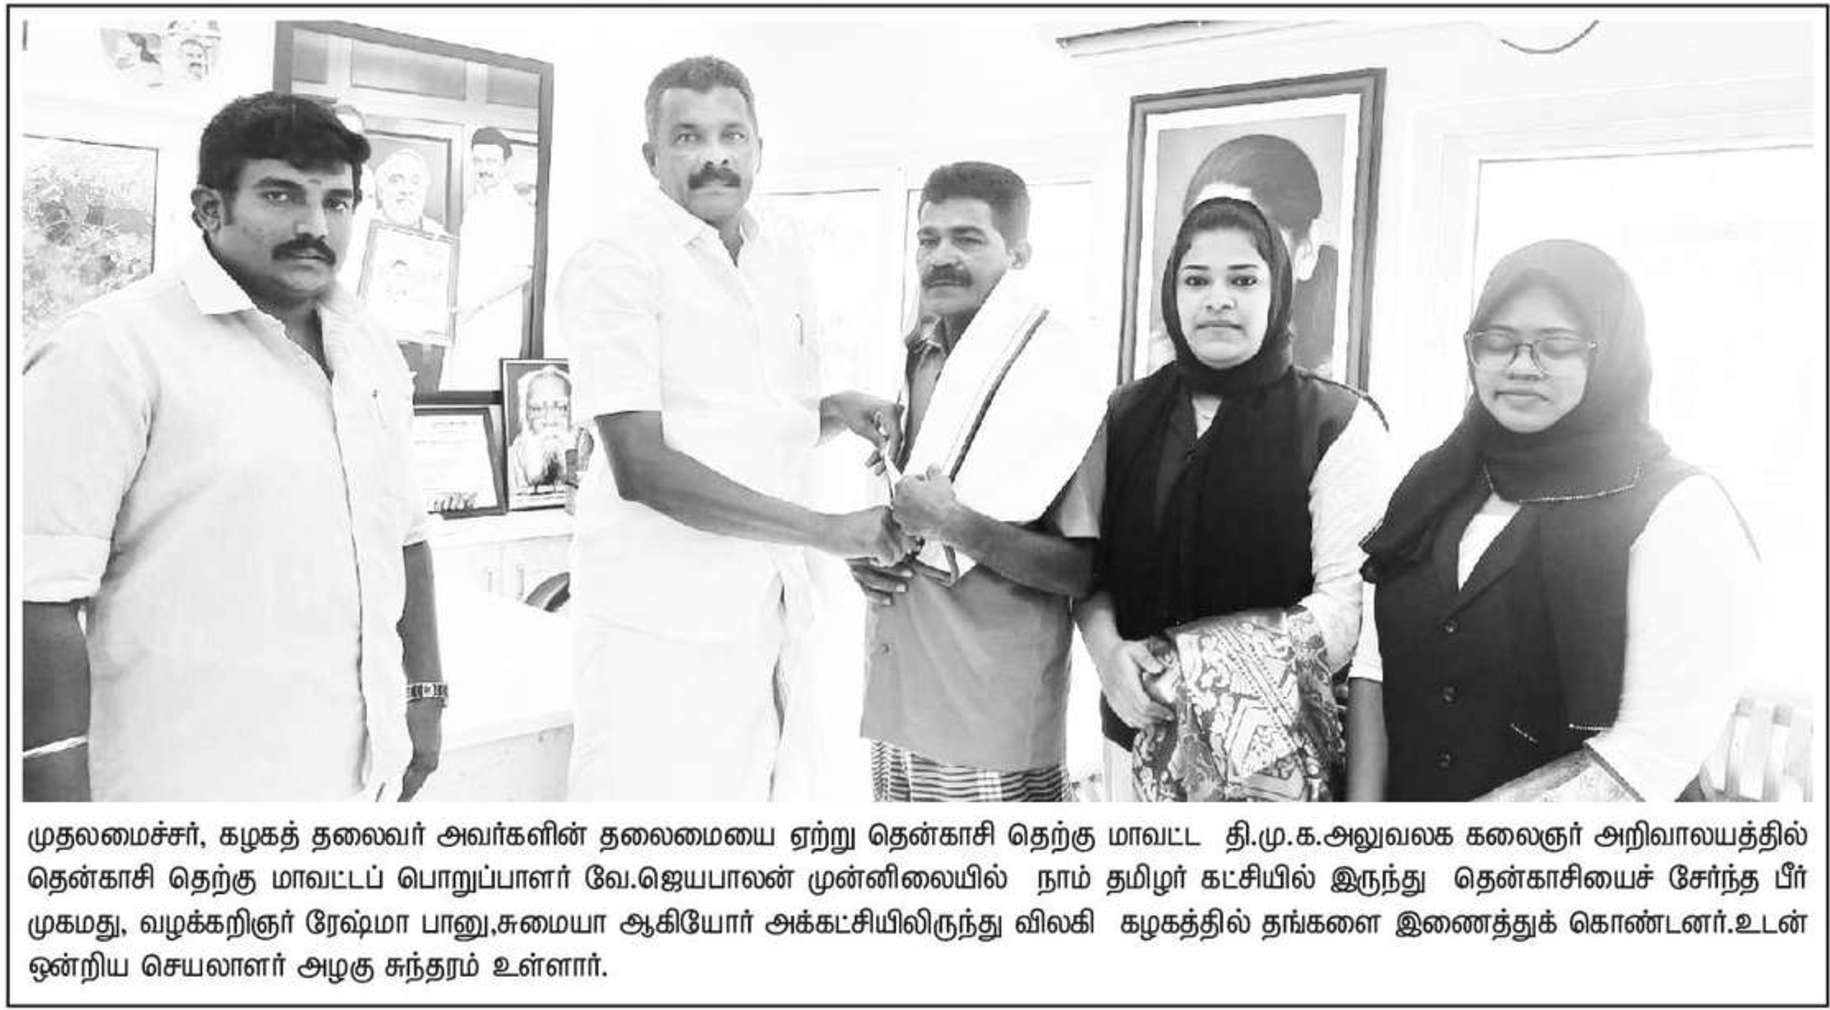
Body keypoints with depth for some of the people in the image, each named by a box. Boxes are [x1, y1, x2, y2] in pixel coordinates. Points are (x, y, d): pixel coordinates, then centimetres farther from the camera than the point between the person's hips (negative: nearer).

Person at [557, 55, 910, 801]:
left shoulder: (783, 263, 11)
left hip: (773, 611, 7)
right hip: (662, 619, -6)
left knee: (770, 790, 13)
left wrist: (831, 412, -1)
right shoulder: (617, 263, -11)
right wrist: (827, 530, -20)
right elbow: (641, 467, -20)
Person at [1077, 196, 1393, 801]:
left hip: (1278, 746, -3)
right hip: (1141, 724, 3)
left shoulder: (1339, 424, -6)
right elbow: (1088, 562, 5)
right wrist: (1107, 650, -14)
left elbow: (1346, 597, -13)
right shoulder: (1126, 414, 6)